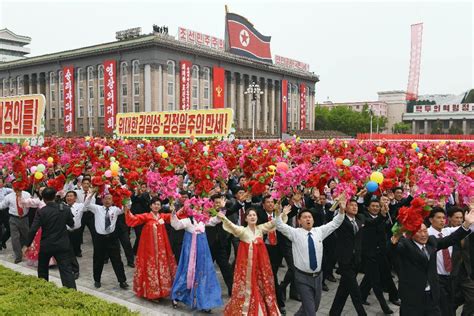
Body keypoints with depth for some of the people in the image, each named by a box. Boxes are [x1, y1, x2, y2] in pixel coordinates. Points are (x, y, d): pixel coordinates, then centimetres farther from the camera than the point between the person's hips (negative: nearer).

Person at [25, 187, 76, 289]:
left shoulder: (41, 212, -11)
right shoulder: (65, 209, -5)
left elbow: (33, 230, -13)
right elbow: (71, 223, 8)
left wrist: (27, 245, -3)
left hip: (46, 245, 0)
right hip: (62, 245, 1)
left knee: (43, 269, 23)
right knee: (66, 270, -4)